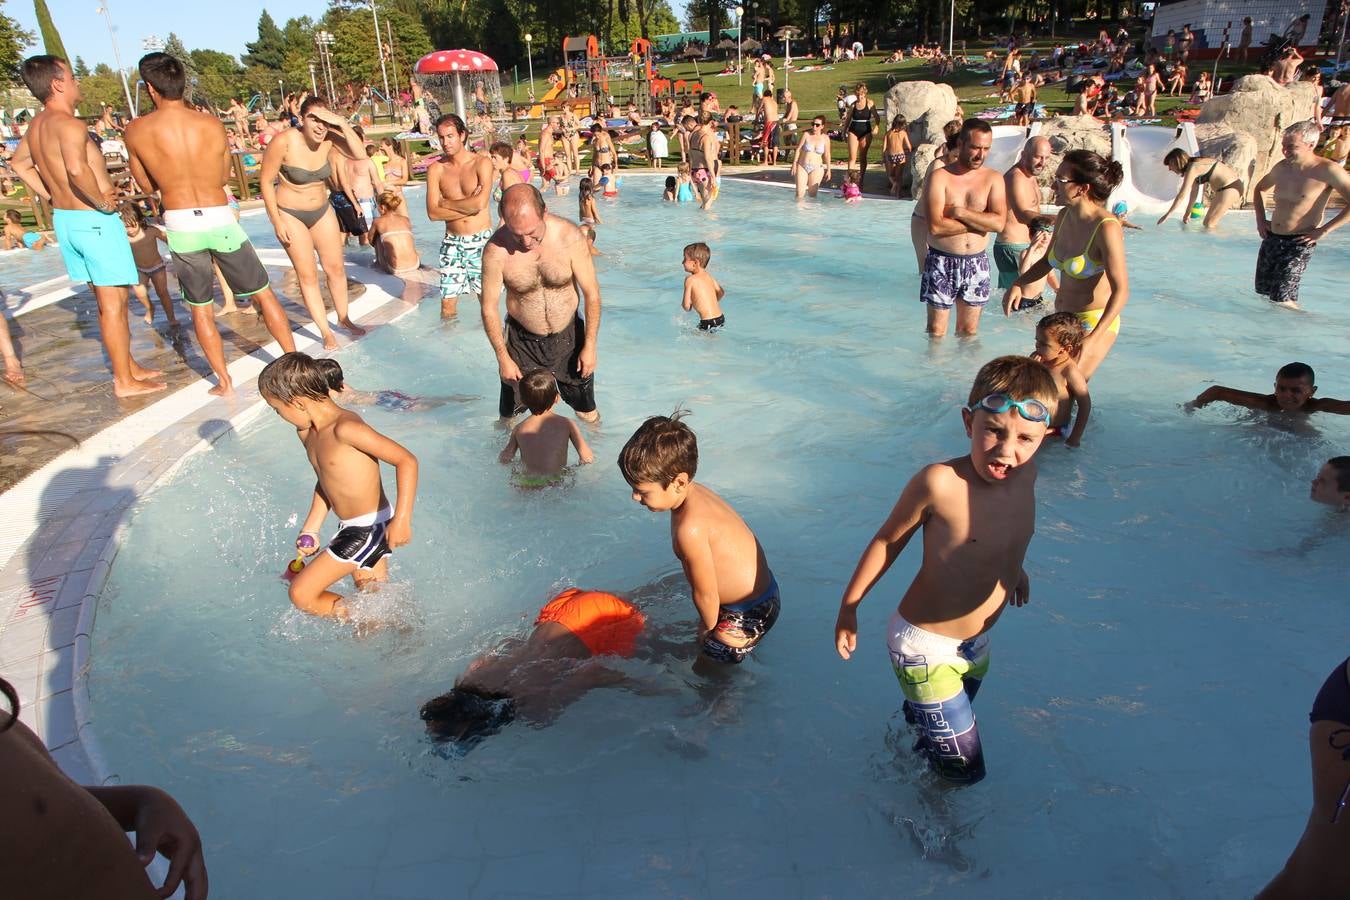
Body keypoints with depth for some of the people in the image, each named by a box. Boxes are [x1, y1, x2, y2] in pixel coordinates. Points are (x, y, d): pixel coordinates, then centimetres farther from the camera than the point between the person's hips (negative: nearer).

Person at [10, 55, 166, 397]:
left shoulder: (36, 125, 12)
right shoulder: (68, 123, -17)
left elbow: (19, 163, 26)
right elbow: (77, 168, -35)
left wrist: (52, 197, 20)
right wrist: (102, 202, -21)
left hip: (65, 220, 9)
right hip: (94, 221, -9)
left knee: (108, 300, 18)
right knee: (113, 303, -2)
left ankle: (129, 366, 28)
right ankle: (124, 381, 3)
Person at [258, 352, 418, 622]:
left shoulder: (345, 428, -25)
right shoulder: (307, 433, 4)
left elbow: (406, 461, -28)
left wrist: (402, 519, -34)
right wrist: (310, 528, 16)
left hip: (370, 528, -9)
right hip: (351, 529, 9)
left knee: (302, 594, -5)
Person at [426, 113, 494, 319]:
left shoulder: (482, 163, -5)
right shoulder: (436, 169, 2)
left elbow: (479, 204, -18)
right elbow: (433, 213, -7)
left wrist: (446, 203, -7)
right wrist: (468, 205, -12)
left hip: (480, 240, -2)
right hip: (452, 242, 2)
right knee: (447, 304, 4)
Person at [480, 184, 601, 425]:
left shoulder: (569, 236, -20)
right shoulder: (497, 249, -22)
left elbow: (591, 293, -11)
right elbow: (489, 308, -11)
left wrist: (589, 346, -9)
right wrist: (503, 358, -9)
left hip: (569, 336, 1)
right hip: (522, 341, 0)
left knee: (587, 410, 15)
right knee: (509, 415, 14)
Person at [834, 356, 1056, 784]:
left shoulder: (1025, 472, -11)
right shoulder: (940, 481, -29)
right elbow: (889, 539, -15)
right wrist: (848, 606, -7)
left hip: (976, 643, 6)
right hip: (924, 648, -6)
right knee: (965, 769, 1)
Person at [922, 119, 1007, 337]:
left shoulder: (994, 178, 4)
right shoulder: (939, 177, -6)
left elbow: (999, 222, -11)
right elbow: (935, 227, -20)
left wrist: (959, 212, -17)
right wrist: (980, 221, -12)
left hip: (976, 263, 3)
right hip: (941, 263, -3)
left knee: (969, 332, 13)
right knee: (936, 332, 4)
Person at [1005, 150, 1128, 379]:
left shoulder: (1106, 228, -22)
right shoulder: (1064, 216, 1)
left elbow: (1121, 291, -24)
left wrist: (1092, 339, -33)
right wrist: (1018, 284, 2)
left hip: (1094, 323, -8)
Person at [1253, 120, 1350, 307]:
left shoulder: (1327, 170, -12)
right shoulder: (1281, 167, 7)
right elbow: (1260, 188, 28)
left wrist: (1323, 230, -18)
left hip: (1299, 243, -7)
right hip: (1271, 238, 7)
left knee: (1282, 300, -14)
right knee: (1261, 292, 10)